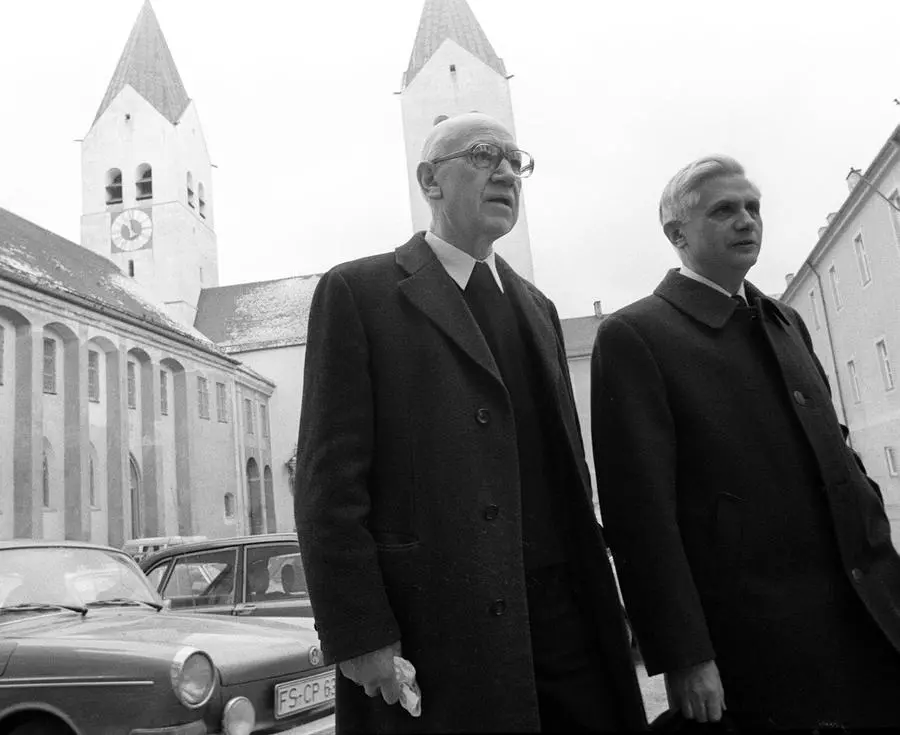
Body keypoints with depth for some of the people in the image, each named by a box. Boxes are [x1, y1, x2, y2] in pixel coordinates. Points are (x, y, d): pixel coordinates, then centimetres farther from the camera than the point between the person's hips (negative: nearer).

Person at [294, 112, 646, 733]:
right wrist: (359, 632, -14)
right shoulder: (357, 292, -2)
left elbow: (567, 466, 15)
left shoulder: (536, 308, 17)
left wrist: (602, 605, 10)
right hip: (432, 632, -5)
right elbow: (329, 475, -8)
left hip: (562, 616, 6)